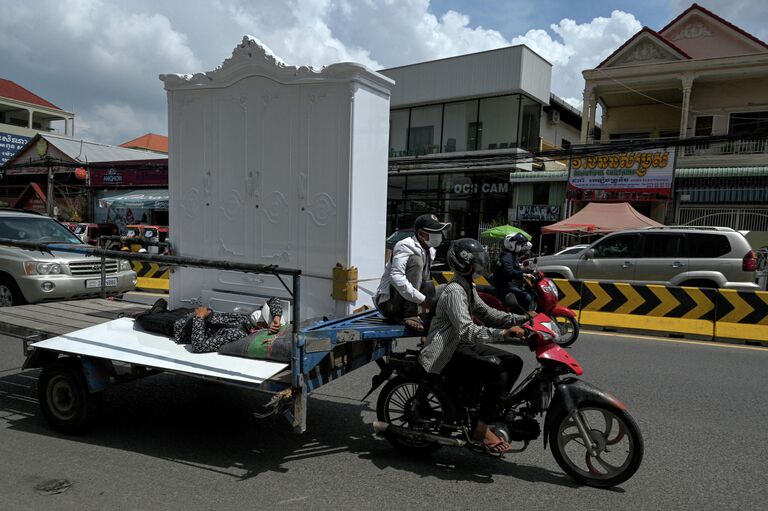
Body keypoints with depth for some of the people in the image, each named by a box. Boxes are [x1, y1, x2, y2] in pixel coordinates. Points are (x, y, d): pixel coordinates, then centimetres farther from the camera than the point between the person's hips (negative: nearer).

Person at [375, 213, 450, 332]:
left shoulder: (430, 251, 9)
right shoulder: (405, 247, -18)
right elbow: (396, 277, -32)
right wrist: (422, 299, -34)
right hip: (388, 303, -9)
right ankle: (409, 315, -28)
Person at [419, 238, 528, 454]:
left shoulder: (468, 287, 11)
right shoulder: (454, 291, -21)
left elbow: (486, 313, 14)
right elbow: (467, 330, -31)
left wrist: (521, 319, 4)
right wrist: (503, 332, -39)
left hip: (462, 344, 10)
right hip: (448, 352, -10)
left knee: (513, 362, 4)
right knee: (497, 374, -25)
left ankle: (494, 410, 12)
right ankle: (481, 430, -11)